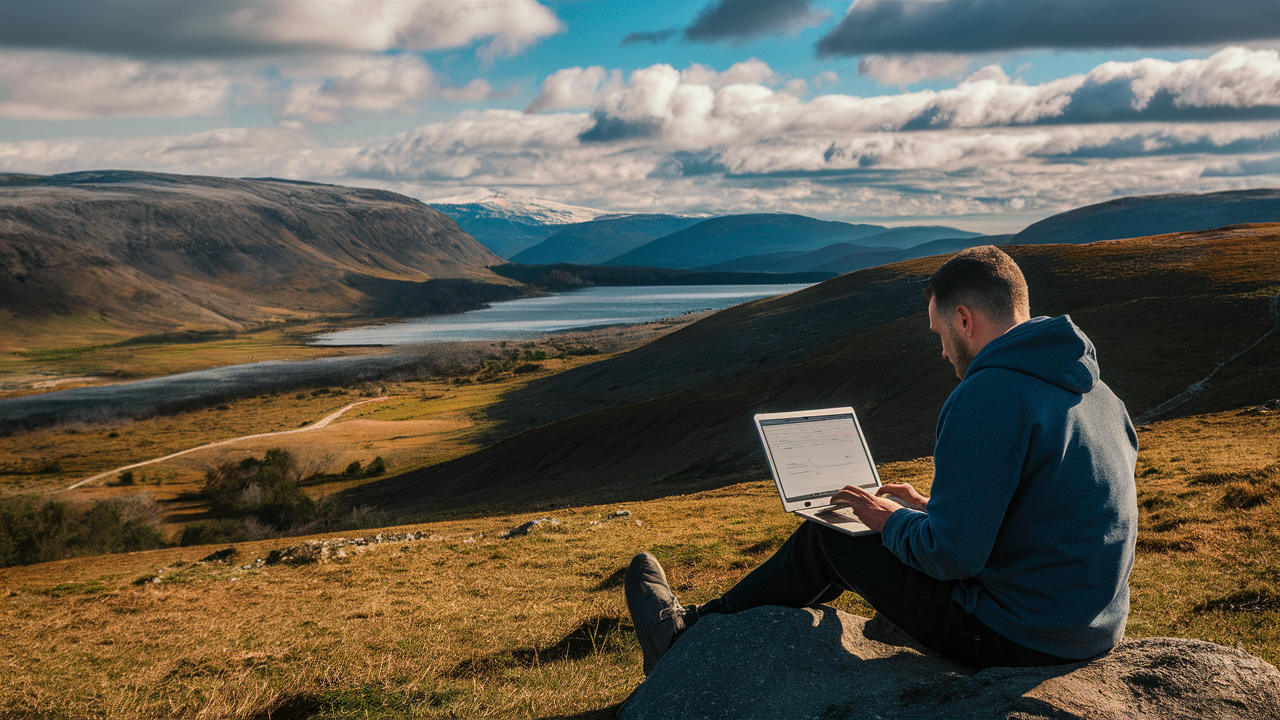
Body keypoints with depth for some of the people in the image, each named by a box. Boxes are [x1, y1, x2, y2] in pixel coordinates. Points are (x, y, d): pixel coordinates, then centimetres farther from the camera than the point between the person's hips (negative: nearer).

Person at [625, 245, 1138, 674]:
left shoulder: (985, 400, -22)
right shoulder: (1095, 391, 9)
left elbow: (952, 554, -24)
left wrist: (892, 521, -4)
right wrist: (931, 508, 18)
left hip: (1019, 637, -9)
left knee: (826, 539, 6)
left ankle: (687, 637, 26)